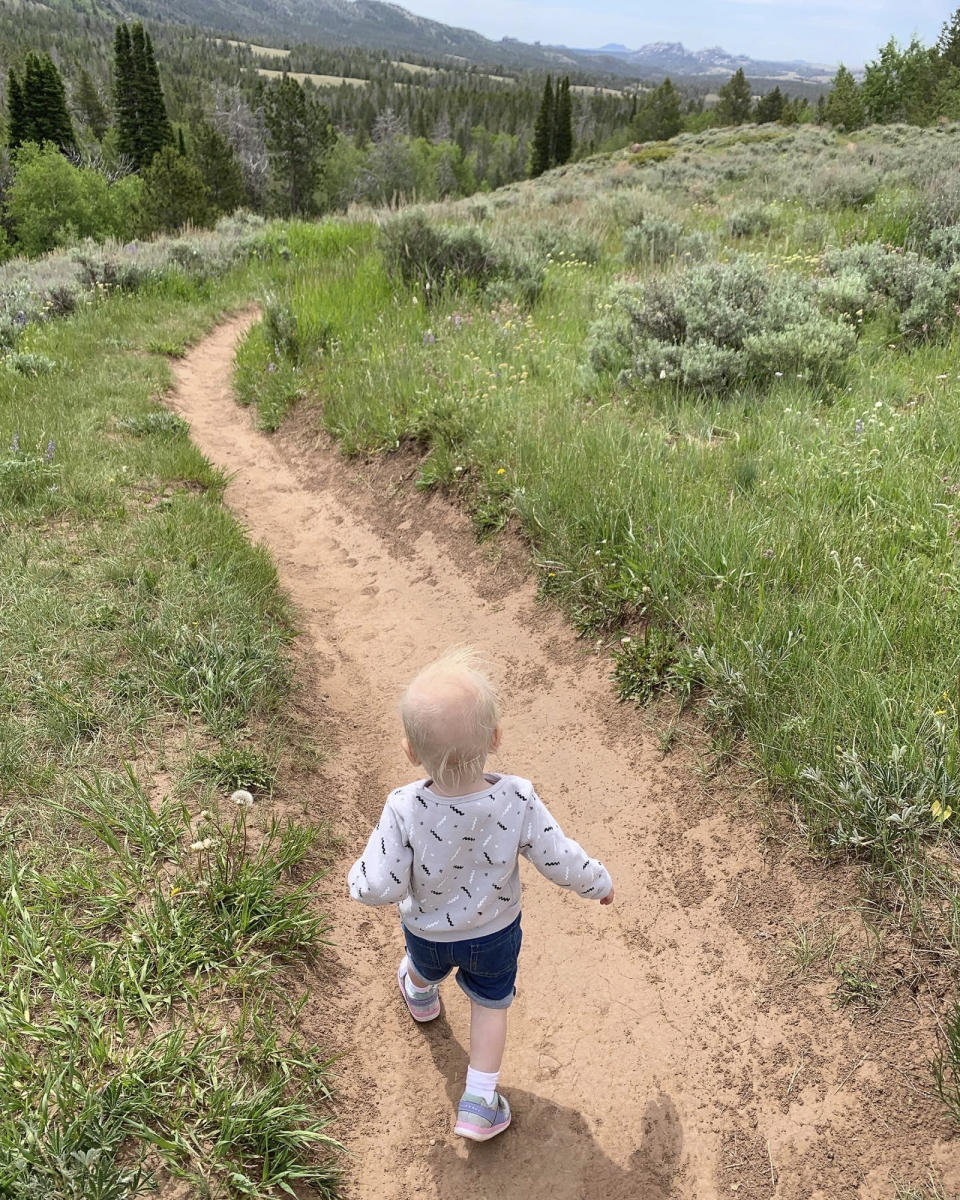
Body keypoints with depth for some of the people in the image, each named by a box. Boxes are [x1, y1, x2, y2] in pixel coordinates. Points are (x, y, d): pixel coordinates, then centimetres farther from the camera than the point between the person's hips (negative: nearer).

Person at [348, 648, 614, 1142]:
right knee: (491, 1004, 28)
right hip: (495, 932, -1)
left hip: (426, 931, 1)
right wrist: (599, 882, -1)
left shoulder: (403, 810, -39)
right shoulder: (517, 800, -35)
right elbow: (562, 862, -22)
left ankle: (420, 995, 69)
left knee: (425, 966, 37)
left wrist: (359, 873, -7)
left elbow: (377, 888, -31)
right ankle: (479, 1102, 36)